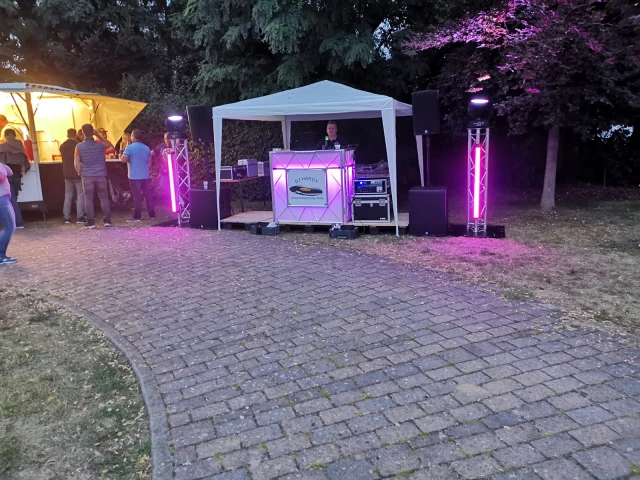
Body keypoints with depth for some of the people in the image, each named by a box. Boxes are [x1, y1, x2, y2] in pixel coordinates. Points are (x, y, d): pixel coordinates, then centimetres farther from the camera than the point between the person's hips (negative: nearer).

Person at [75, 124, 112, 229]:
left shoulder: (79, 147, -4)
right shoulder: (100, 145, -2)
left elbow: (76, 163, -6)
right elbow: (108, 145, 22)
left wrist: (80, 174, 8)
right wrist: (98, 134, 14)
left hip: (87, 176, -1)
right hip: (101, 175, 1)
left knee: (88, 199, 5)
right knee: (104, 198, 8)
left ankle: (90, 222, 5)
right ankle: (107, 220, 8)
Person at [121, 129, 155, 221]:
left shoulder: (130, 148, -10)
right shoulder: (147, 148, 8)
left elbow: (124, 160, -13)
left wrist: (127, 156, 7)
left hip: (134, 176, -5)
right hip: (145, 176, 5)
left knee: (137, 197, -3)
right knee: (148, 195, 10)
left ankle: (137, 216, 0)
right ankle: (152, 214, 13)